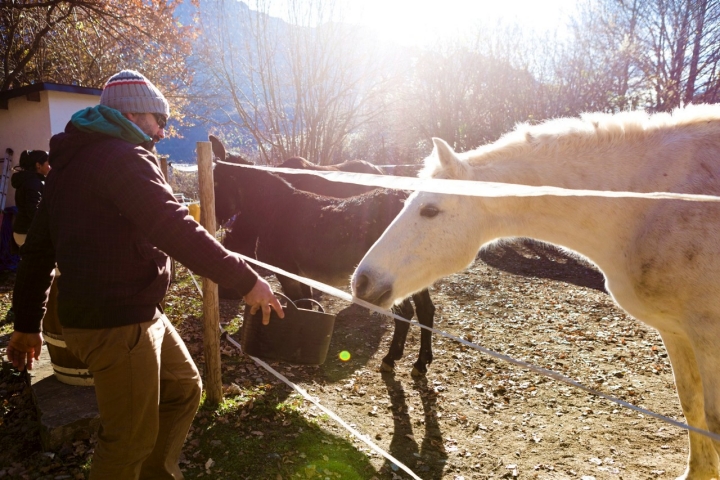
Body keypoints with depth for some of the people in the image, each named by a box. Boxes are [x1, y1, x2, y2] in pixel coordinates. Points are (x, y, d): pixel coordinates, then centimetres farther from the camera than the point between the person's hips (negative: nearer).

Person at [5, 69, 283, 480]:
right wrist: (246, 279, -23)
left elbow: (38, 249, 19)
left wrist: (27, 324, 24)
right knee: (132, 438, 4)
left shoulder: (71, 161, 16)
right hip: (117, 326, -10)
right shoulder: (124, 158, -14)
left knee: (184, 388, 22)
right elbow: (176, 230, -26)